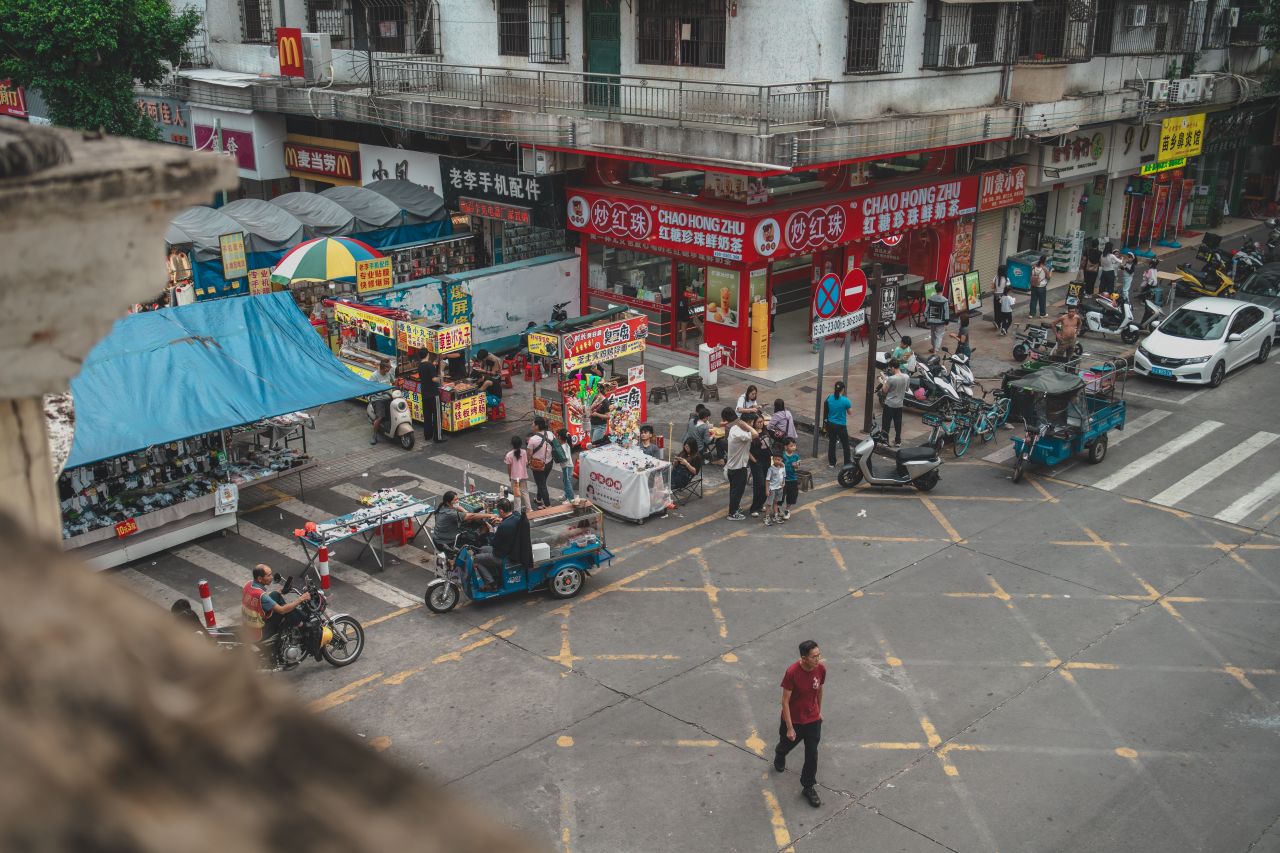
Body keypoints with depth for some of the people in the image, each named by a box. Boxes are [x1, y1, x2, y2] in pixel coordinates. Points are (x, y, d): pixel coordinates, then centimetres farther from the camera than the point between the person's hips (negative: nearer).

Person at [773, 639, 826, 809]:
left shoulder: (821, 669, -16)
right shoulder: (792, 673, -31)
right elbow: (785, 701, -22)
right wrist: (790, 728, -19)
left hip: (812, 719, 3)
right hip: (793, 719, -3)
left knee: (812, 755, 5)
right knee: (787, 744, 24)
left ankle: (808, 787, 25)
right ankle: (779, 756, 60)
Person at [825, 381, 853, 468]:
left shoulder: (830, 398, -8)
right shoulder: (845, 400, -20)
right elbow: (849, 412, -6)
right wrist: (850, 404, 10)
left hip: (830, 424, 4)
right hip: (841, 426, -4)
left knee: (831, 443, 17)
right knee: (845, 445, 12)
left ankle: (831, 463, 23)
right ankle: (847, 463, 17)